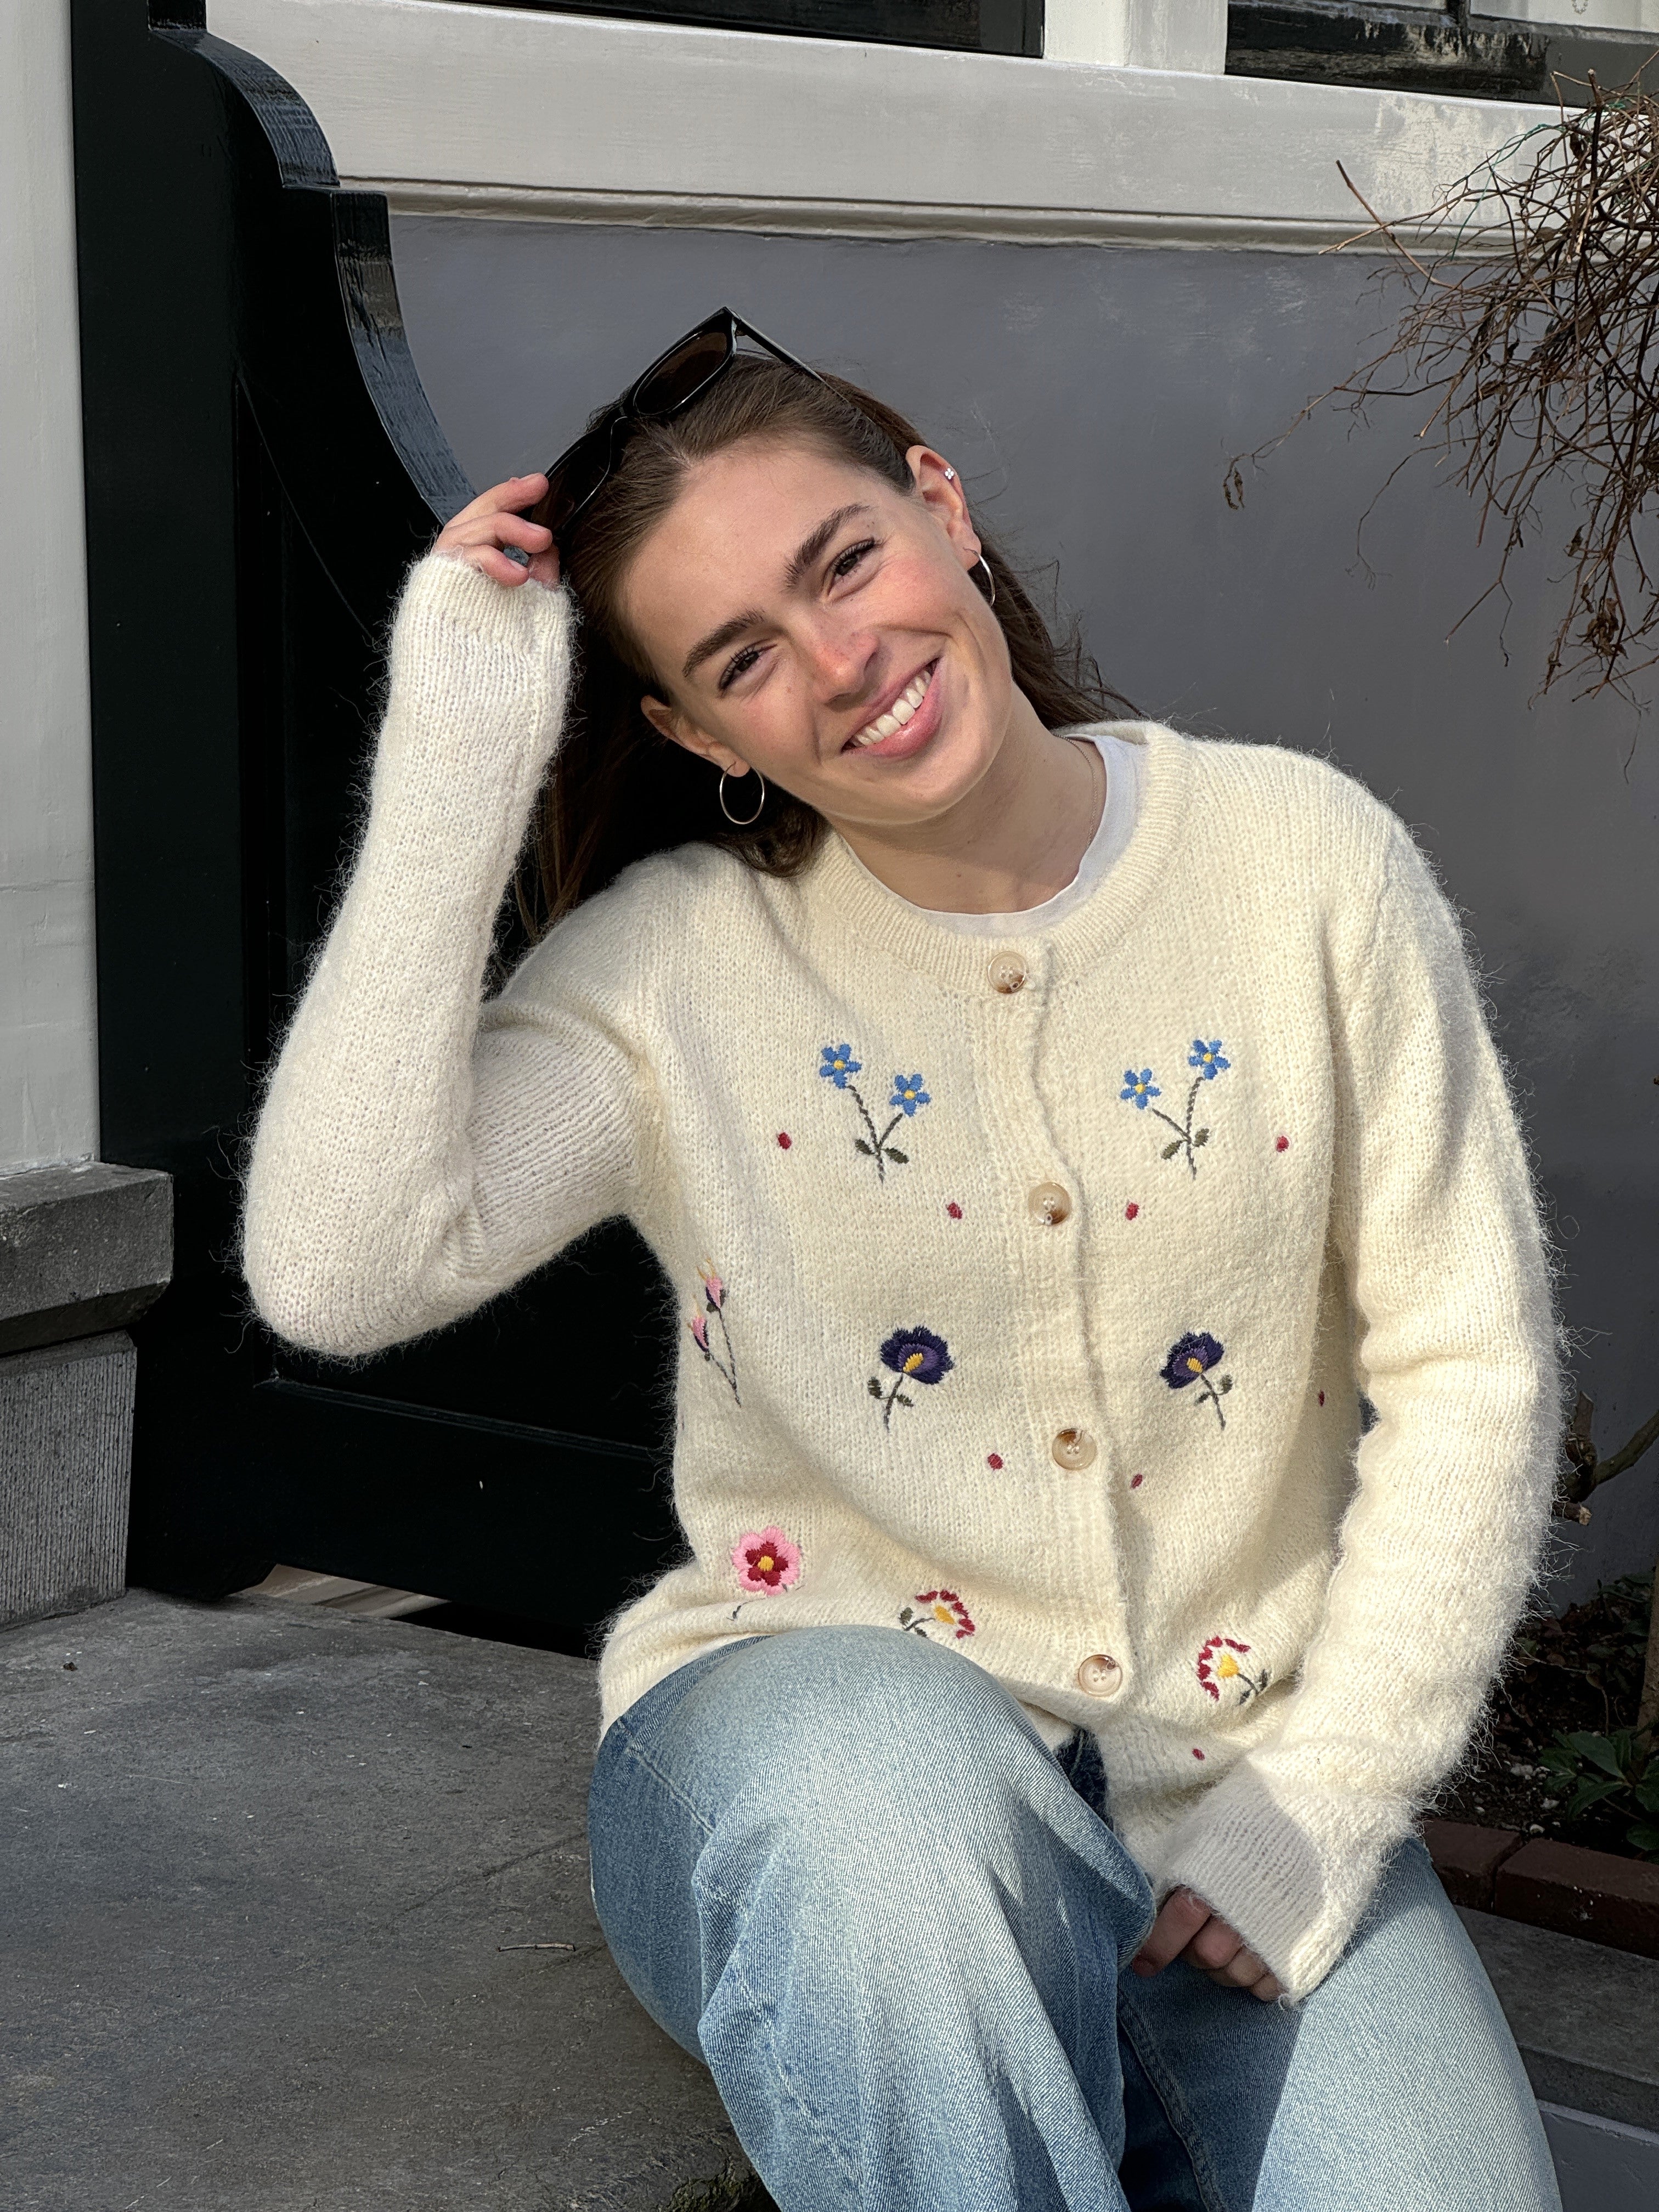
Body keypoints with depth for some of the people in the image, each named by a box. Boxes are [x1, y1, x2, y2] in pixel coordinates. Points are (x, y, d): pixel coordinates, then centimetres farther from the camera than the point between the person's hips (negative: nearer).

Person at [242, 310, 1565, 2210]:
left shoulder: (1304, 863, -1)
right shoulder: (677, 963, -5)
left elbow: (1467, 1373, 1)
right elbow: (337, 1271, -21)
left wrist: (1317, 1813, -8)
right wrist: (459, 771, -19)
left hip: (1238, 1772, 2)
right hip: (810, 1719, -2)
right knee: (883, 1779, -38)